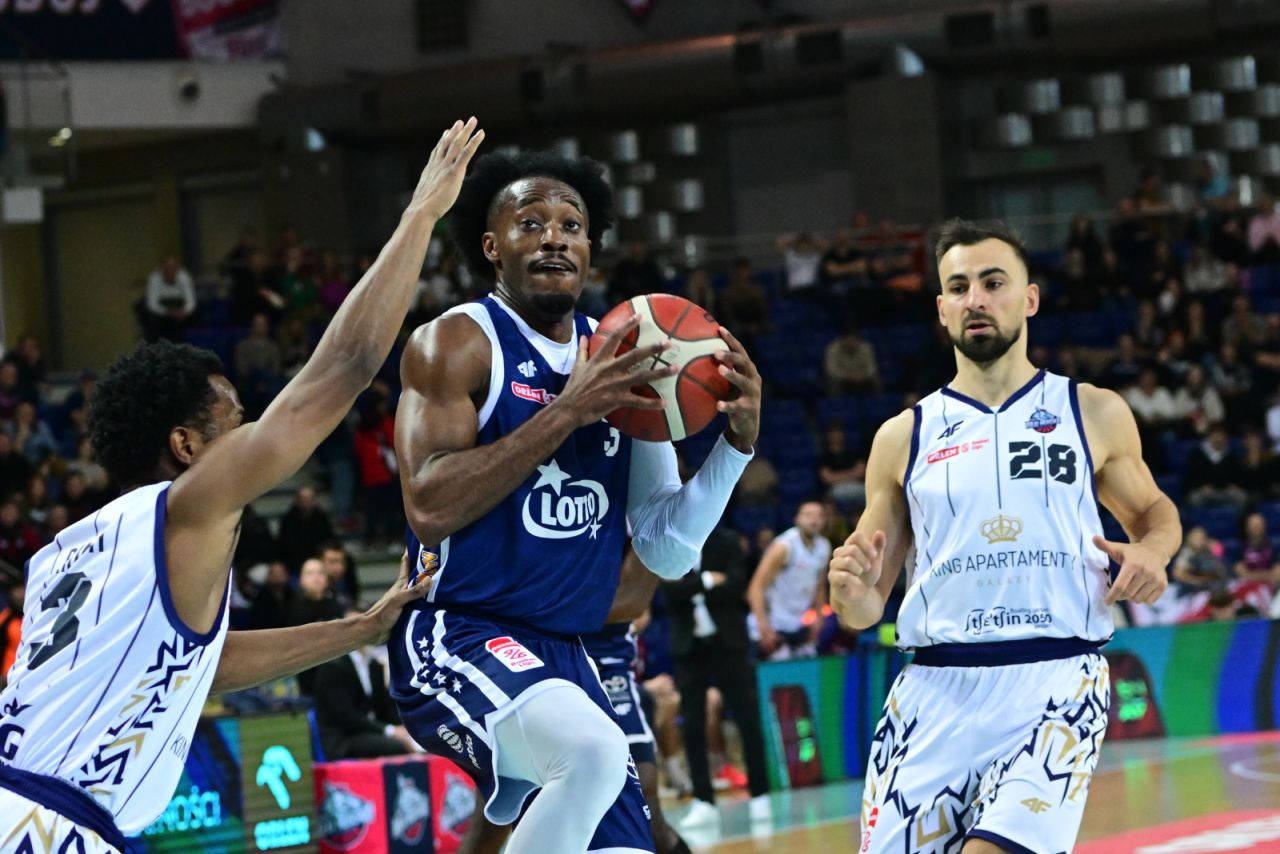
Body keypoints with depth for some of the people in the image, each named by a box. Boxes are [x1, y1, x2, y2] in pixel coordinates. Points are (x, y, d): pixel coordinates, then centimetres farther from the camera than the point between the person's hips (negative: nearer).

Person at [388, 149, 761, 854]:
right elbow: (429, 506, -19)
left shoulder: (619, 365, 12)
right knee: (593, 751, -34)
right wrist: (567, 412, -20)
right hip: (459, 637, -7)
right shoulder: (457, 342, -5)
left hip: (568, 658, 7)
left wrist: (737, 441, -4)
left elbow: (668, 552, 11)